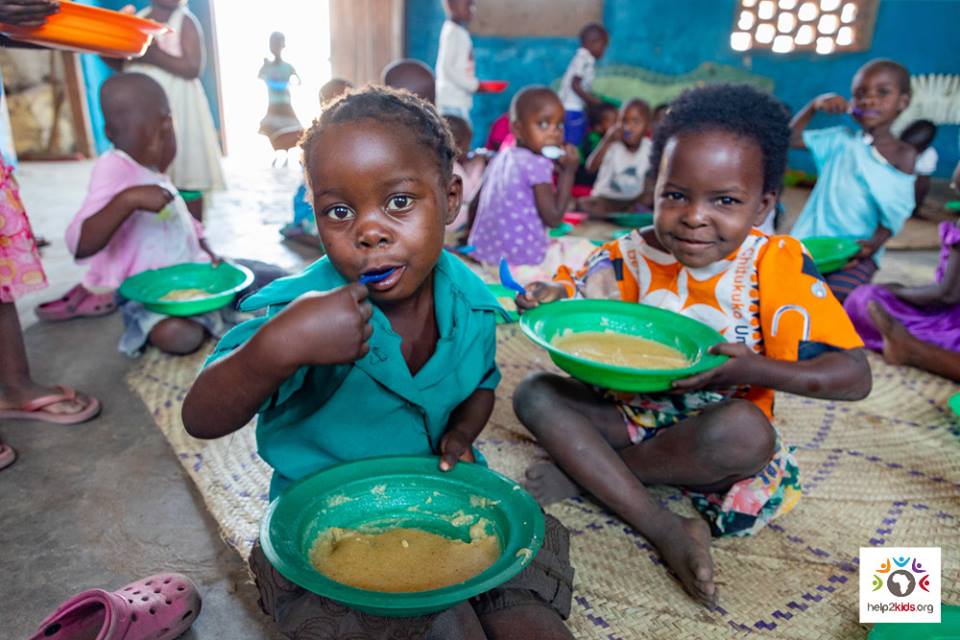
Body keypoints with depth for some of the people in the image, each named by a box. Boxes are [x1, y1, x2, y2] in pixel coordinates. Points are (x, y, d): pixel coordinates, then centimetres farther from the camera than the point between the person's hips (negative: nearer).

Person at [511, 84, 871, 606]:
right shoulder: (629, 258, -8)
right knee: (535, 393, -17)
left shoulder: (779, 267, -14)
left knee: (747, 428, -36)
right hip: (631, 417, 3)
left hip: (715, 432, -2)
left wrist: (752, 370, -34)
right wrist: (550, 298, -26)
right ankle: (666, 530, -24)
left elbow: (854, 376, -17)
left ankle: (585, 471, -14)